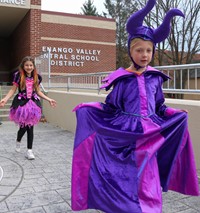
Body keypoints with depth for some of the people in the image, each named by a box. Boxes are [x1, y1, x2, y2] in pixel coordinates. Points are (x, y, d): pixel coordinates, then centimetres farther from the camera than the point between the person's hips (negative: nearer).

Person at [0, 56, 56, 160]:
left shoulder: (36, 77, 5)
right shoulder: (18, 76, -4)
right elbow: (13, 90, -3)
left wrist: (49, 99, 10)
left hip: (32, 103, 3)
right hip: (21, 103, -2)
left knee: (30, 127, 2)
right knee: (24, 126, -3)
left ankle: (29, 151, 11)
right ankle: (18, 141, 33)